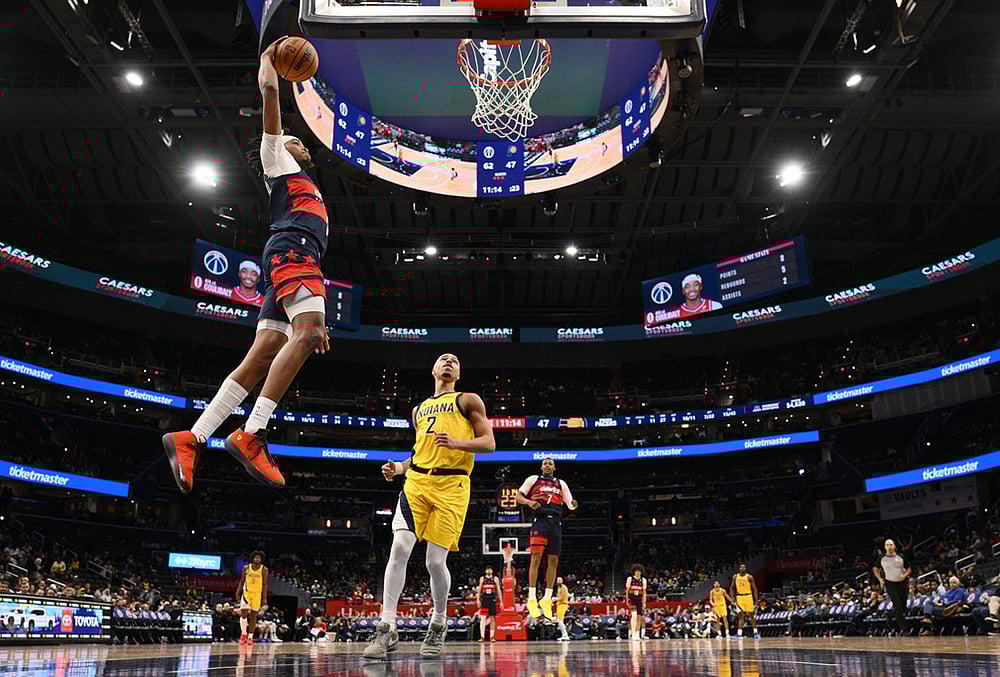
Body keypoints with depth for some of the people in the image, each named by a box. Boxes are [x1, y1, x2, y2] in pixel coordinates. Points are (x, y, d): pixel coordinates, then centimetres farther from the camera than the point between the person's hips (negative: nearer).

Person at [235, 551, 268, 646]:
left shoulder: (264, 570, -6)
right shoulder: (246, 568, -3)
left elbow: (265, 584, -4)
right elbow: (242, 581, 5)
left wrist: (264, 598, -8)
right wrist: (238, 593, 0)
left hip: (257, 594, 0)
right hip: (246, 592, 0)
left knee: (253, 616, 3)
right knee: (243, 613, -11)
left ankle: (250, 637, 9)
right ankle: (243, 634, 8)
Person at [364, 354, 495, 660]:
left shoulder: (468, 400, 9)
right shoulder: (419, 409, 24)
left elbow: (489, 443, 1)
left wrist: (457, 443, -16)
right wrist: (398, 468, 14)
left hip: (451, 486, -4)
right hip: (416, 481, 4)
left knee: (435, 561, -5)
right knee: (400, 547, -15)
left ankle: (439, 625, 20)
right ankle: (387, 628, -11)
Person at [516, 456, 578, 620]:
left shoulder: (561, 483, 20)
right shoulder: (533, 479, 11)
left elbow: (570, 505, 15)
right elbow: (518, 497, 6)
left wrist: (573, 504, -9)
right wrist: (529, 502, -15)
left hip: (555, 523, 4)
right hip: (540, 520, -4)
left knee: (553, 561, 5)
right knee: (536, 557, -14)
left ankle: (547, 599, 14)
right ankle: (532, 598, -12)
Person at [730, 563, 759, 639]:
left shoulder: (749, 577, -6)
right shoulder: (735, 577, 4)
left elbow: (754, 589, -4)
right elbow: (732, 587, 12)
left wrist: (756, 601, -8)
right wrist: (733, 597, 0)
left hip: (748, 596, -2)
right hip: (739, 597, 3)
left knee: (751, 615, 2)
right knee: (741, 615, -2)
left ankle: (755, 632, 14)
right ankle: (739, 633, -6)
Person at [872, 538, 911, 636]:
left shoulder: (900, 557, -1)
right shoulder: (882, 558, -2)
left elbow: (908, 569, 11)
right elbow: (875, 569, 13)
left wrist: (904, 575, -8)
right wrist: (880, 579, 0)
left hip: (902, 583, 2)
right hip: (890, 584, -2)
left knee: (903, 606, 5)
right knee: (897, 606, -13)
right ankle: (903, 629, -14)